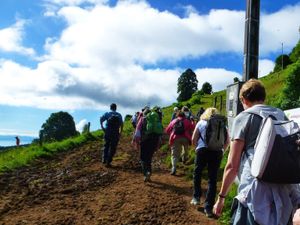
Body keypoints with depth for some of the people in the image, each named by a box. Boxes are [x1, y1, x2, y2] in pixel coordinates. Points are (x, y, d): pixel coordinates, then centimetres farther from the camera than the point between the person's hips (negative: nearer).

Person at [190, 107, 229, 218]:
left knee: (197, 173, 21)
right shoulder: (222, 124, 13)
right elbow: (227, 141, 6)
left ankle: (196, 197, 22)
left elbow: (193, 139, 6)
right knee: (212, 179, 6)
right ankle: (208, 207, 7)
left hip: (203, 150, -1)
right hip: (217, 152, 1)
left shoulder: (201, 123, 10)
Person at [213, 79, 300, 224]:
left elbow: (232, 165, -6)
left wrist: (221, 197, 4)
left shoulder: (244, 117, -3)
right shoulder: (282, 115, 12)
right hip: (287, 193, 6)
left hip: (256, 193, -6)